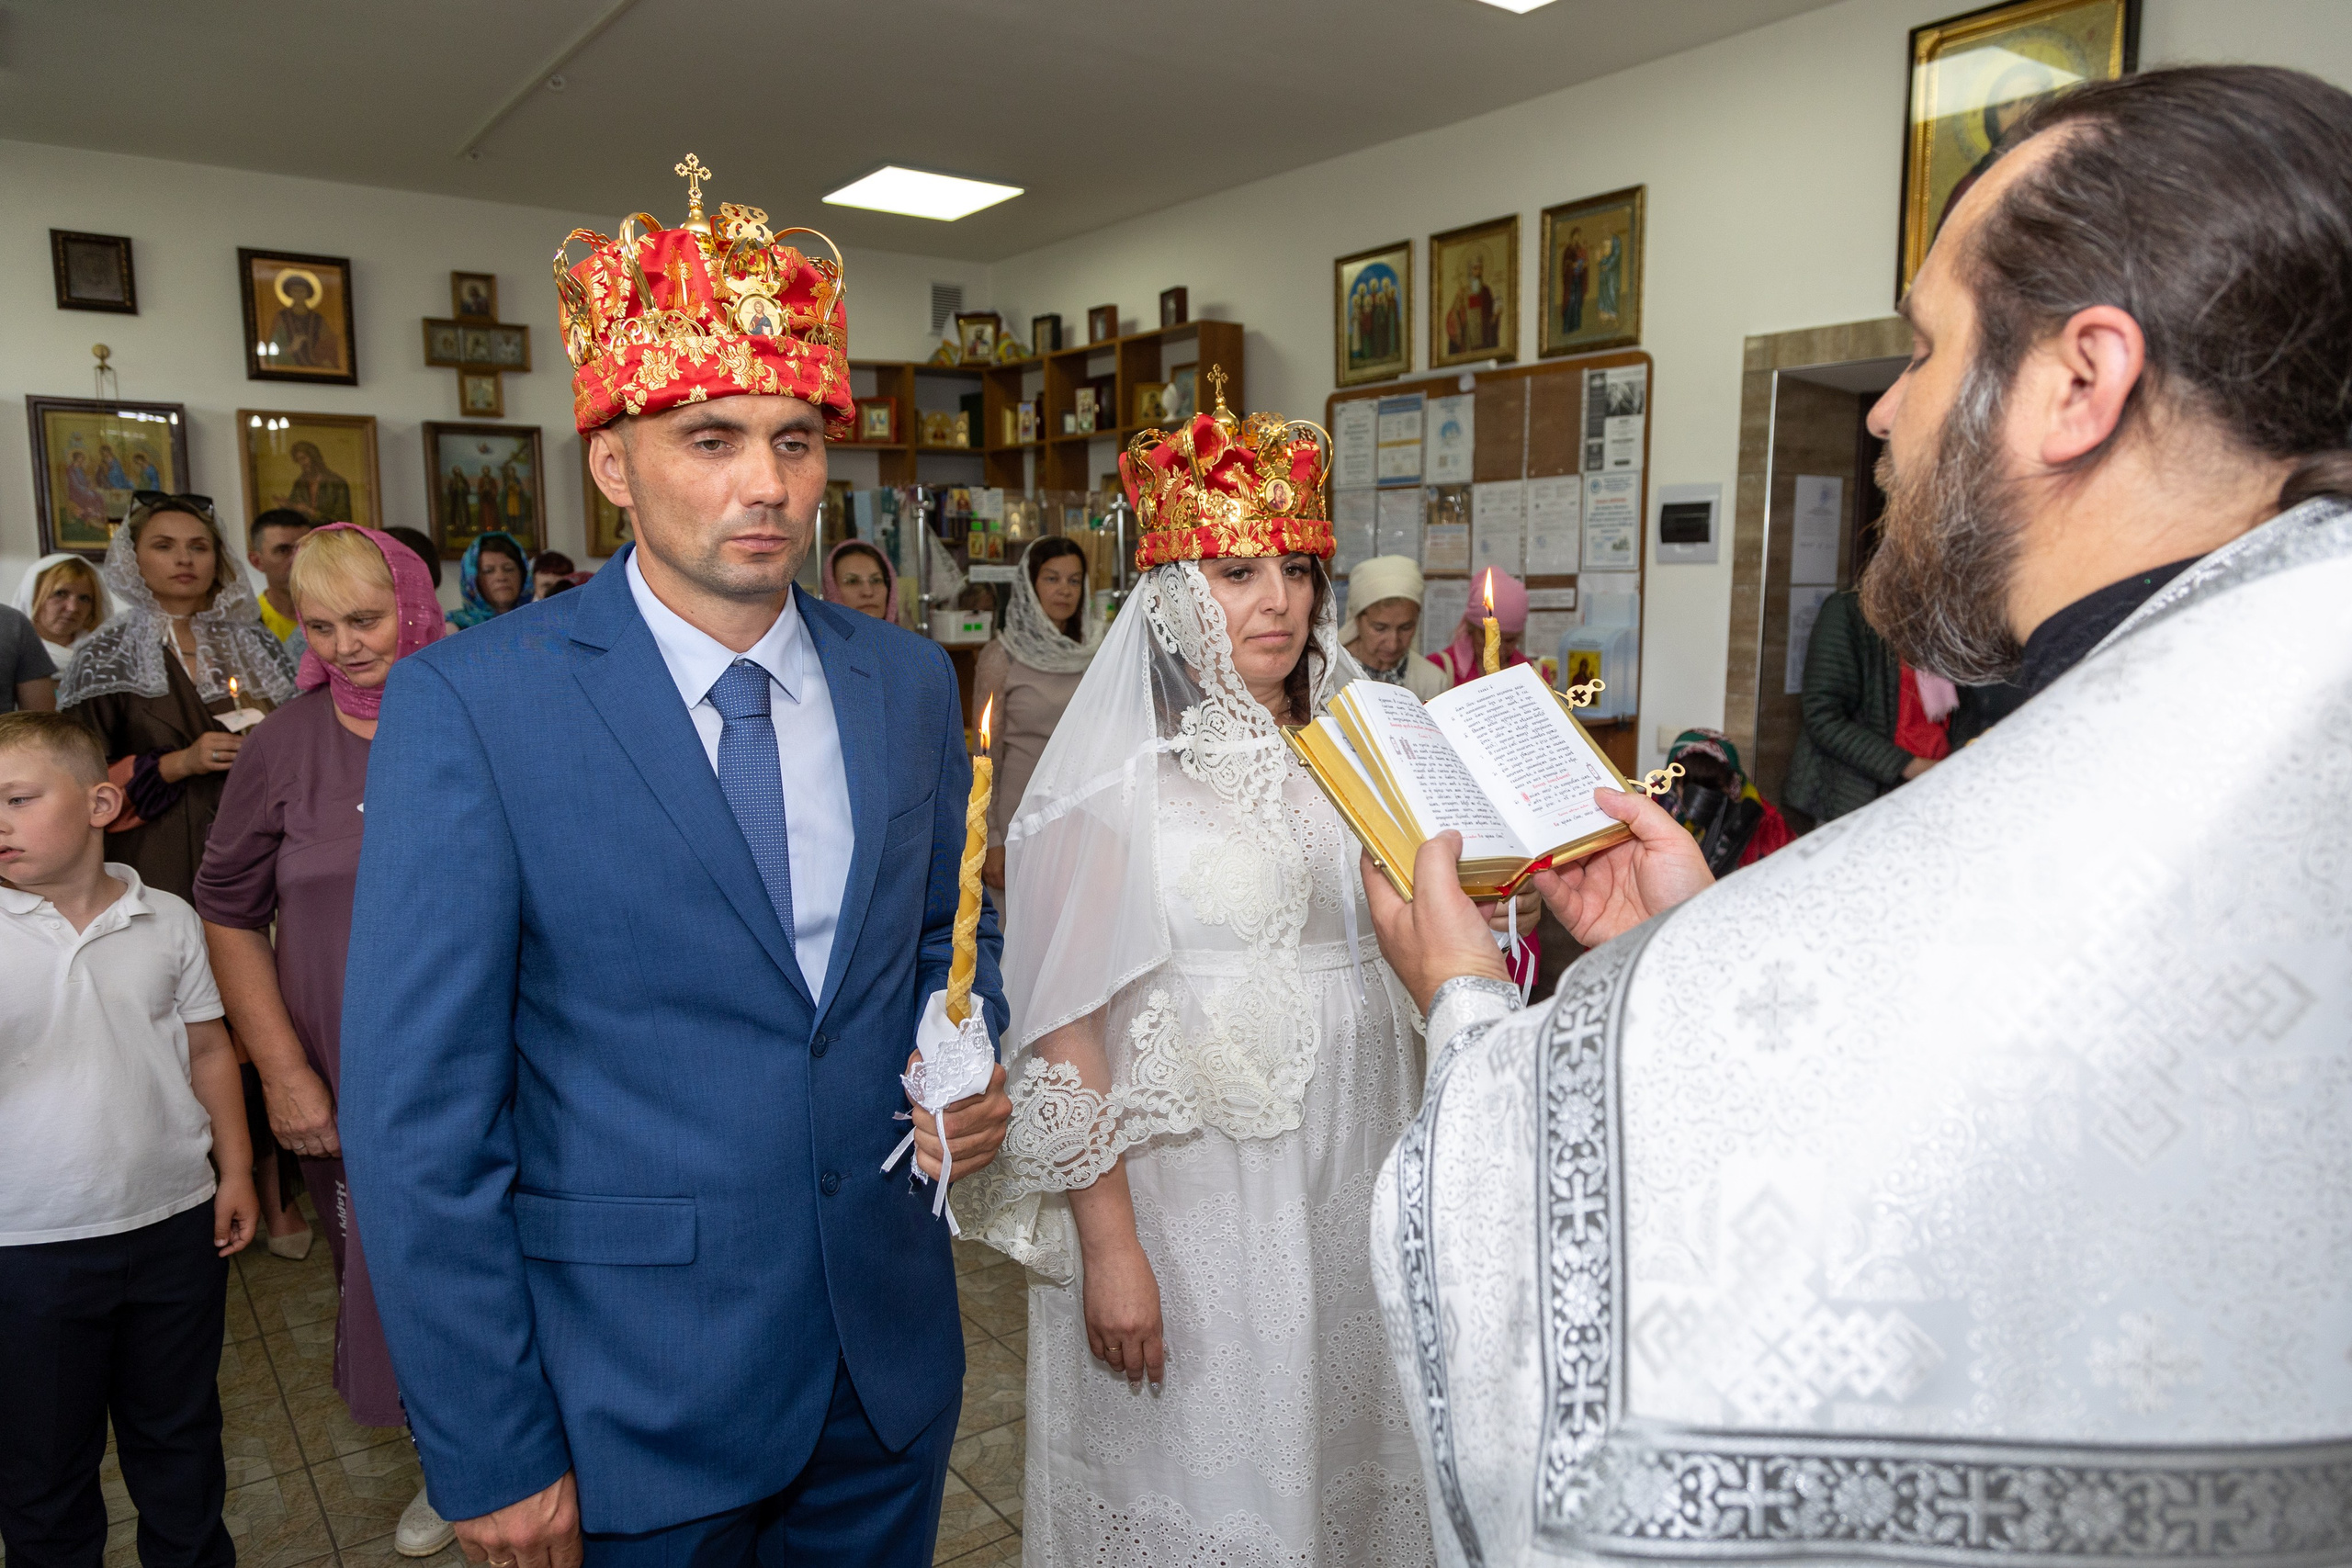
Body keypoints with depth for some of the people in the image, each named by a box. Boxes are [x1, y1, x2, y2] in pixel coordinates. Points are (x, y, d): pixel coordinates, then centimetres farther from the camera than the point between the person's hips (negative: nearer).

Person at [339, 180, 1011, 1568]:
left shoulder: (910, 682, 0)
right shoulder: (468, 705, -14)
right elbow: (415, 1117, -12)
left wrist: (971, 1071, -8)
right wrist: (490, 1457, -11)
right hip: (637, 1401, -3)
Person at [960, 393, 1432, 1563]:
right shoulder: (1117, 773, -11)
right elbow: (1064, 1026, -13)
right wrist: (1108, 1247, -15)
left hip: (1355, 1183, 5)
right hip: (1188, 1187, -5)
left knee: (1341, 1450, 17)